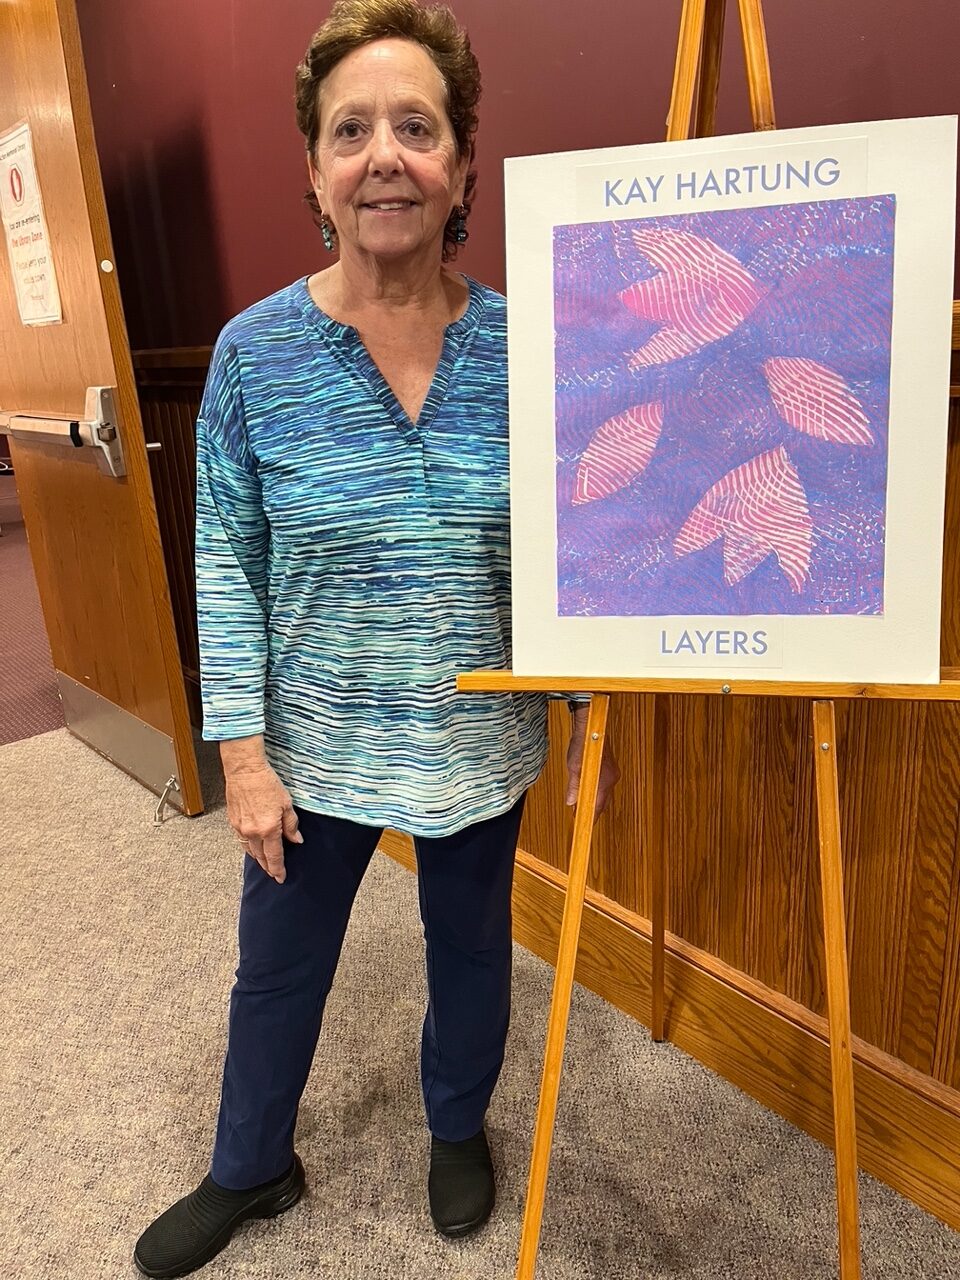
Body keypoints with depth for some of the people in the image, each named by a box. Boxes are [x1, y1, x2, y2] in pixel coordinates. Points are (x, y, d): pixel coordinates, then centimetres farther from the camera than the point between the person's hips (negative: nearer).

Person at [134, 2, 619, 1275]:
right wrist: (243, 753, -8)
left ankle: (459, 1129, 52)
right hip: (314, 742, 0)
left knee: (471, 947, 21)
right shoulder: (255, 350, -10)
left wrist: (593, 714, 1)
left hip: (480, 740, 1)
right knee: (277, 967, 18)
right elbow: (226, 561, -7)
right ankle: (250, 1170, 48)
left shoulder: (523, 348, -8)